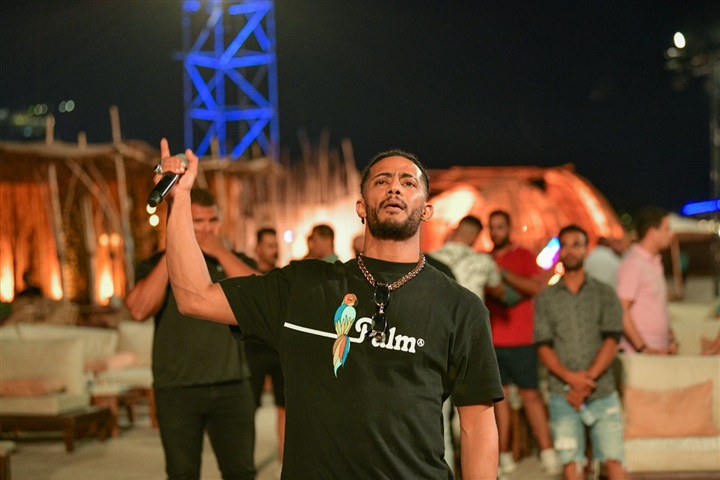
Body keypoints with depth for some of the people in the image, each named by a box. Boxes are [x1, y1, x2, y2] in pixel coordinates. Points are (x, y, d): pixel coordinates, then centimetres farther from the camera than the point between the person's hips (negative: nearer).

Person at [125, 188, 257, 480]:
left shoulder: (233, 262, 9)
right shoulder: (157, 266, 4)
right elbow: (139, 310, -15)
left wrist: (220, 252, -13)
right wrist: (172, 253, -13)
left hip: (232, 387, 1)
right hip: (176, 390, -1)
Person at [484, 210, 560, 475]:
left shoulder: (523, 256, 3)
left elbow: (537, 287, -11)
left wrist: (505, 274, -17)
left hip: (521, 340, -3)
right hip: (492, 340, 3)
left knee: (530, 394, -4)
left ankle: (547, 452, -2)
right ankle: (504, 456, 6)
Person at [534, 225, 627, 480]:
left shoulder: (604, 294, 8)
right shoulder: (545, 299, 10)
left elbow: (611, 341, -2)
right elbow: (543, 346, 2)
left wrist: (588, 378, -14)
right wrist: (571, 378, -15)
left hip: (602, 392, 0)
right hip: (563, 394, 1)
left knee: (613, 458, -8)